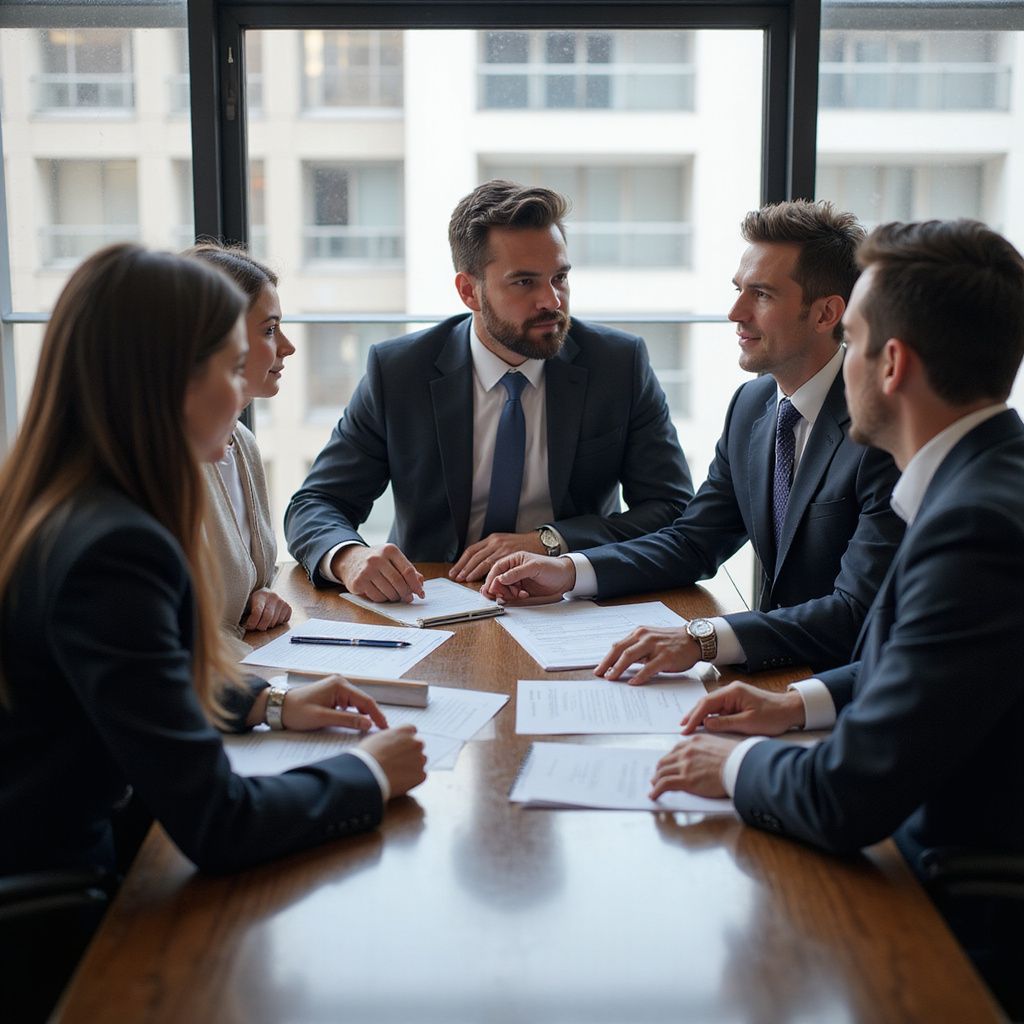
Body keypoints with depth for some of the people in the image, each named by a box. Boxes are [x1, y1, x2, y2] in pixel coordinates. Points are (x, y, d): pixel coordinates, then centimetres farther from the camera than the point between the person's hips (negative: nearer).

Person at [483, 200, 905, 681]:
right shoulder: (751, 404, 7)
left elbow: (859, 614, -25)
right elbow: (692, 542, 13)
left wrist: (703, 638, -36)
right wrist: (568, 571, -2)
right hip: (777, 672, 7)